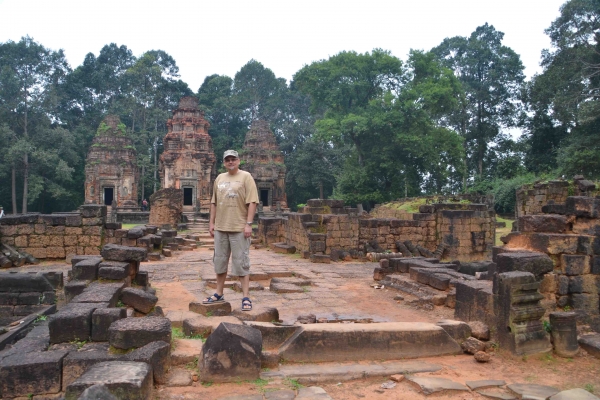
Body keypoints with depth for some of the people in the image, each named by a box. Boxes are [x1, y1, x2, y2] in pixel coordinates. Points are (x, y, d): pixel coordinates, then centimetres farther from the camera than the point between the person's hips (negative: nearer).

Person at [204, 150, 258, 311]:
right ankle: (219, 294, 25)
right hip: (220, 227, 6)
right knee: (220, 262, 13)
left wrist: (248, 224, -16)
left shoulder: (245, 177, -4)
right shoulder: (219, 178, 13)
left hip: (239, 228, -6)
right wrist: (211, 222, 11)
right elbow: (214, 202, 17)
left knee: (241, 263, -2)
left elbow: (252, 202, -10)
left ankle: (246, 298, 4)